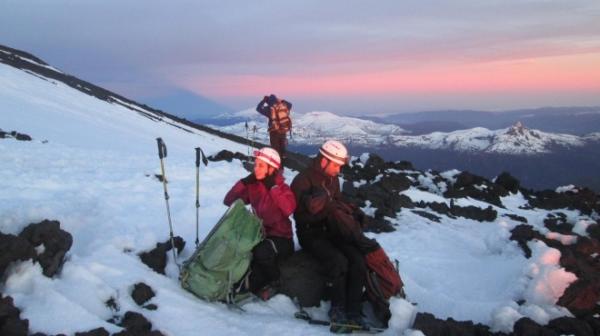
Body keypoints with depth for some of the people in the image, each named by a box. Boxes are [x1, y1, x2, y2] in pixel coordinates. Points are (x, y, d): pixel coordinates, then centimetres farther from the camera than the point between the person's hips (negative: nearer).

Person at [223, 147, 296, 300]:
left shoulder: (282, 188, -9)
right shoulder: (252, 186, 3)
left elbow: (289, 208, -29)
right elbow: (229, 201, 0)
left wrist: (273, 187, -25)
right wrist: (244, 182, -10)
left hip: (280, 238, -3)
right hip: (259, 234, 4)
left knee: (263, 252, -33)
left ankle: (273, 282, -4)